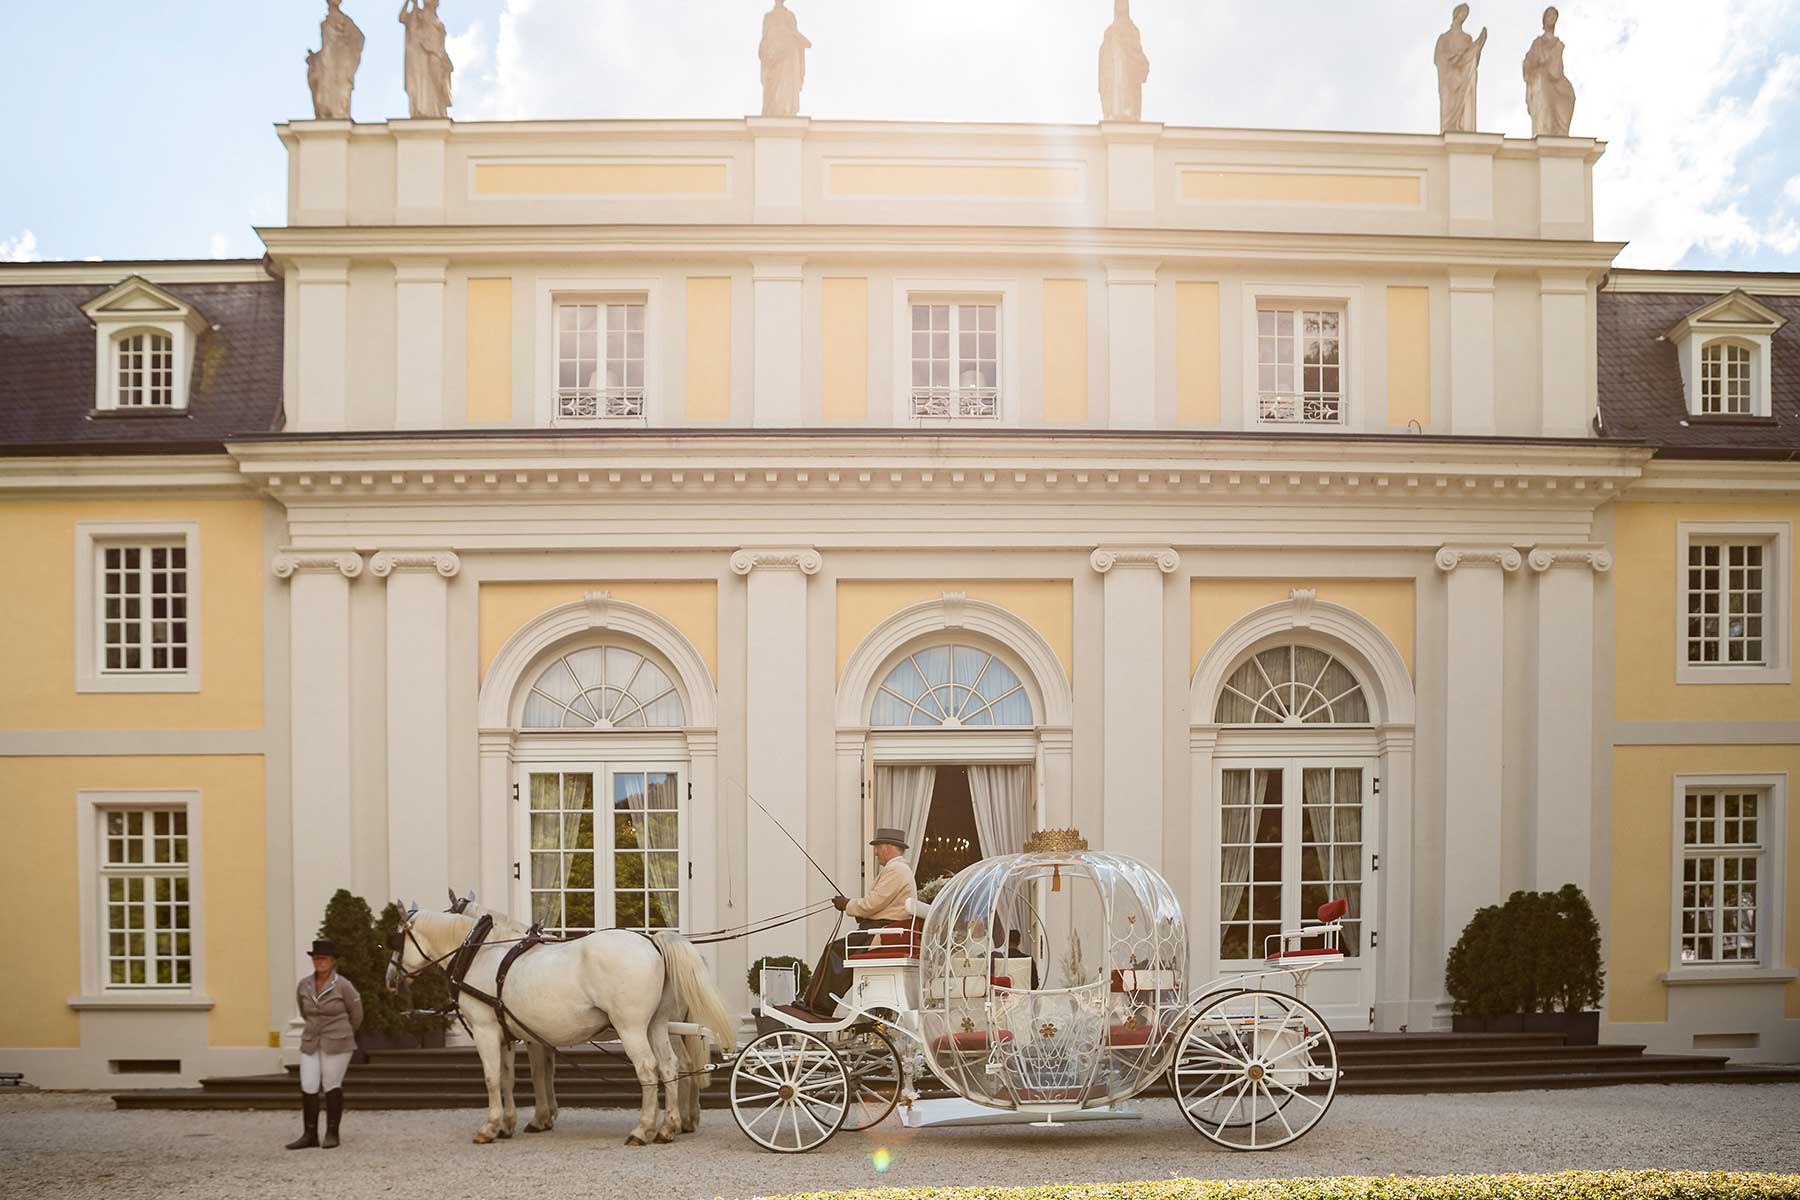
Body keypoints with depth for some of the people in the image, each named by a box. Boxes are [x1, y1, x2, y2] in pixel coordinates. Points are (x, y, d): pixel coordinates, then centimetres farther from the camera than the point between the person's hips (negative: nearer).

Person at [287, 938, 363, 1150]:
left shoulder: (343, 985, -12)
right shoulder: (304, 984, 1)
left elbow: (356, 1014, 1)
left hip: (337, 1045, -4)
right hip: (310, 1043, 4)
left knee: (332, 1086, 2)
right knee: (308, 1087, -1)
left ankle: (332, 1133, 11)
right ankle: (310, 1135, 5)